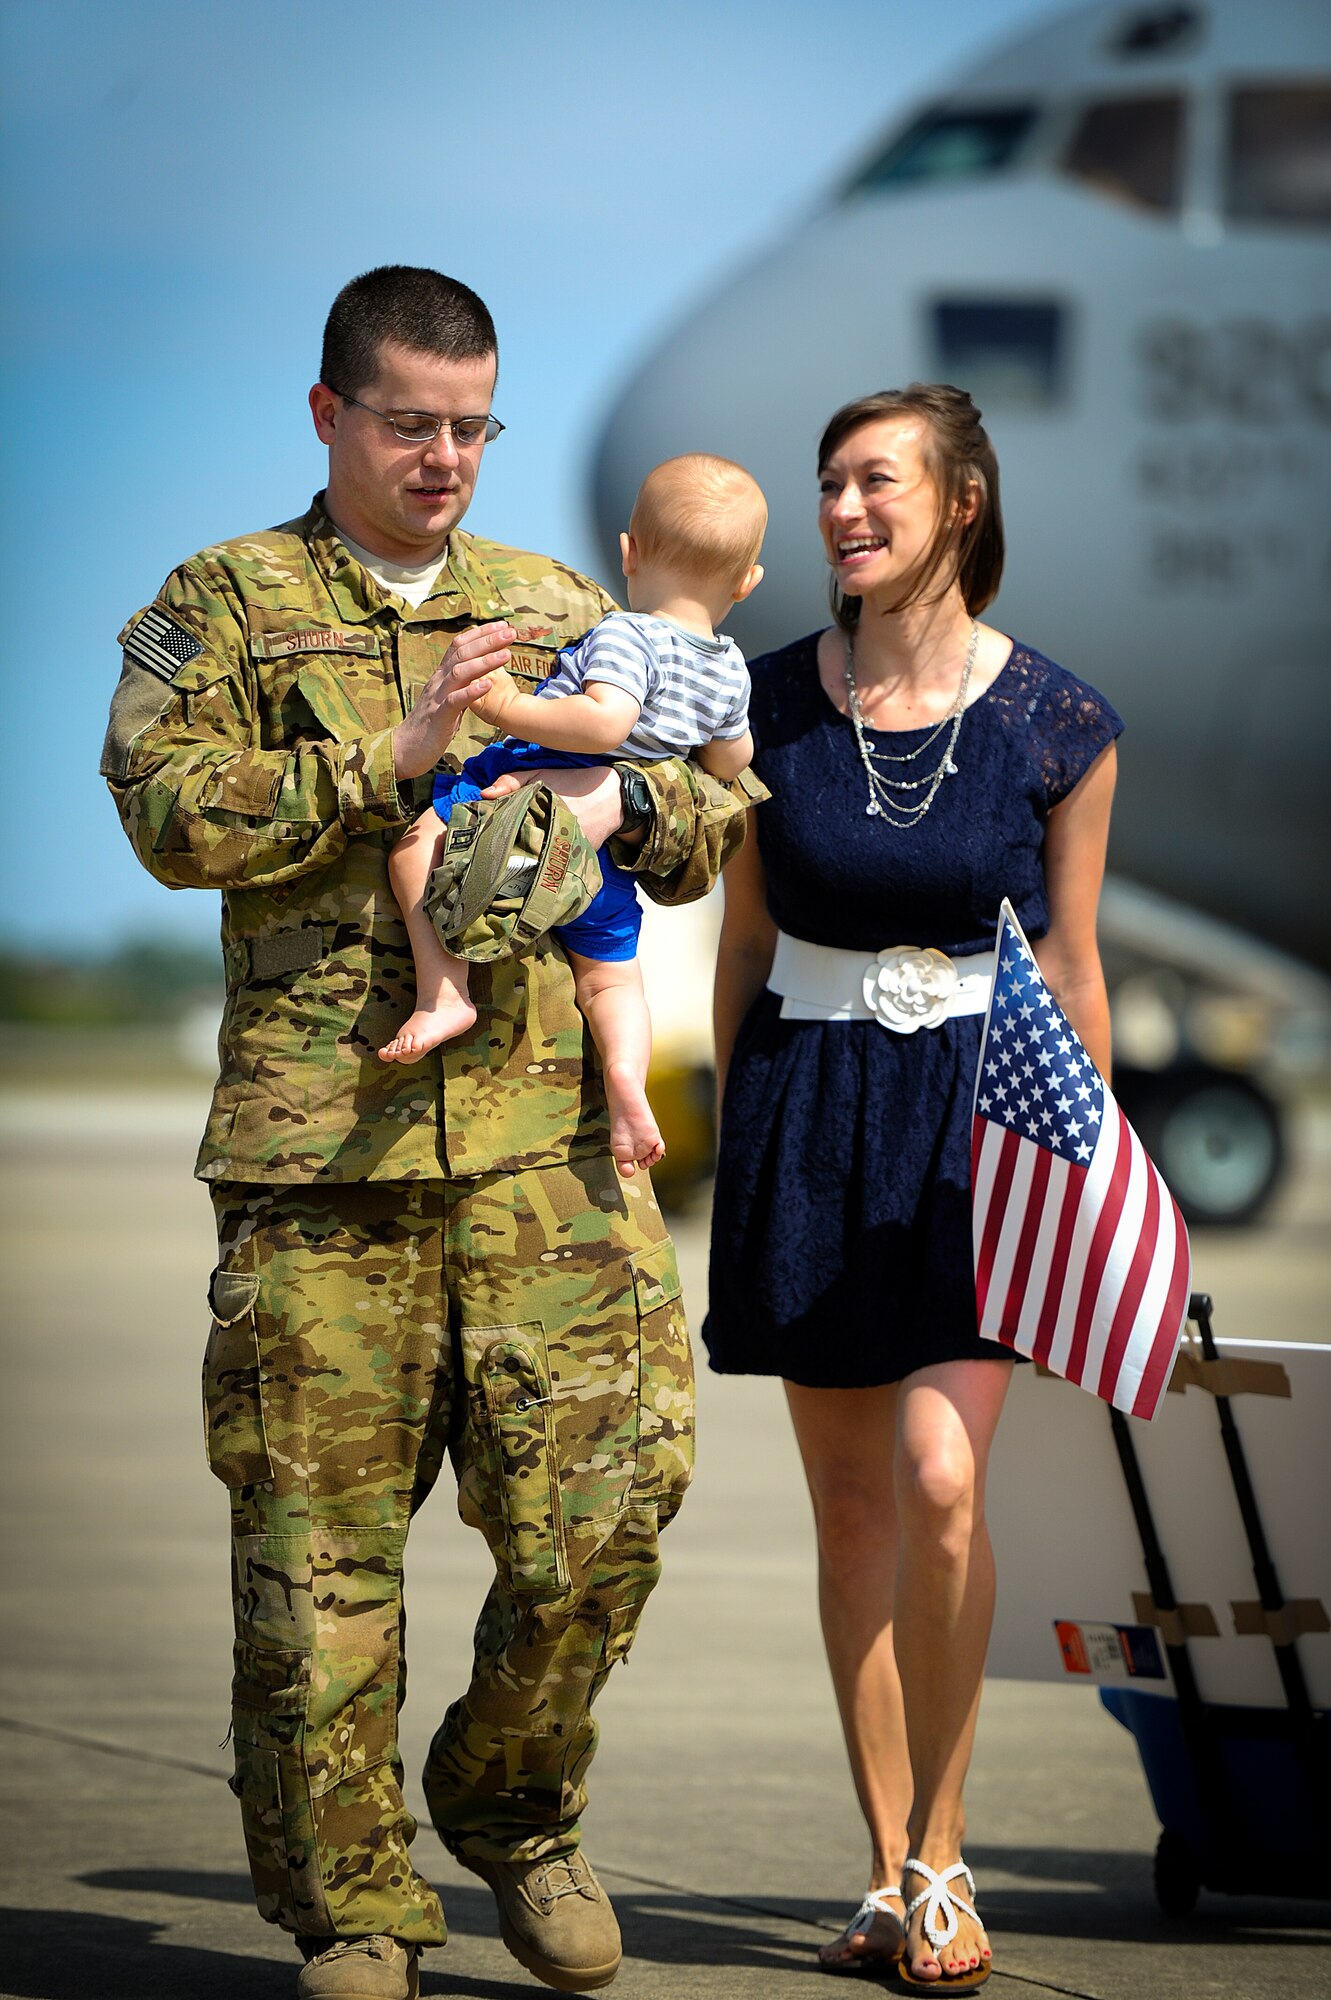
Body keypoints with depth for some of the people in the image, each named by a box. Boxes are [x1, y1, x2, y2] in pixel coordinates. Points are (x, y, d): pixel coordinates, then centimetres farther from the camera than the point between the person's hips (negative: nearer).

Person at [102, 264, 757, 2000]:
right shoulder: (223, 607, 8)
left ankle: (513, 1806, 21)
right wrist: (394, 756, -14)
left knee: (604, 1495, -4)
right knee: (320, 1545, 0)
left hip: (545, 1141, 3)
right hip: (318, 1153, -2)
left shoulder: (561, 610, 18)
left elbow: (720, 811, 18)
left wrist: (619, 801, -4)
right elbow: (174, 811, -8)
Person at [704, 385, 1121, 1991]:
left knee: (941, 1482, -17)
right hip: (809, 1111, 2)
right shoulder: (770, 703, 0)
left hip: (980, 1108, -2)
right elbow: (742, 939, 9)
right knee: (850, 1502, 6)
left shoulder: (1056, 723, -5)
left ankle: (940, 1857, 0)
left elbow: (1072, 967, 3)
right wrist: (736, 1133, 12)